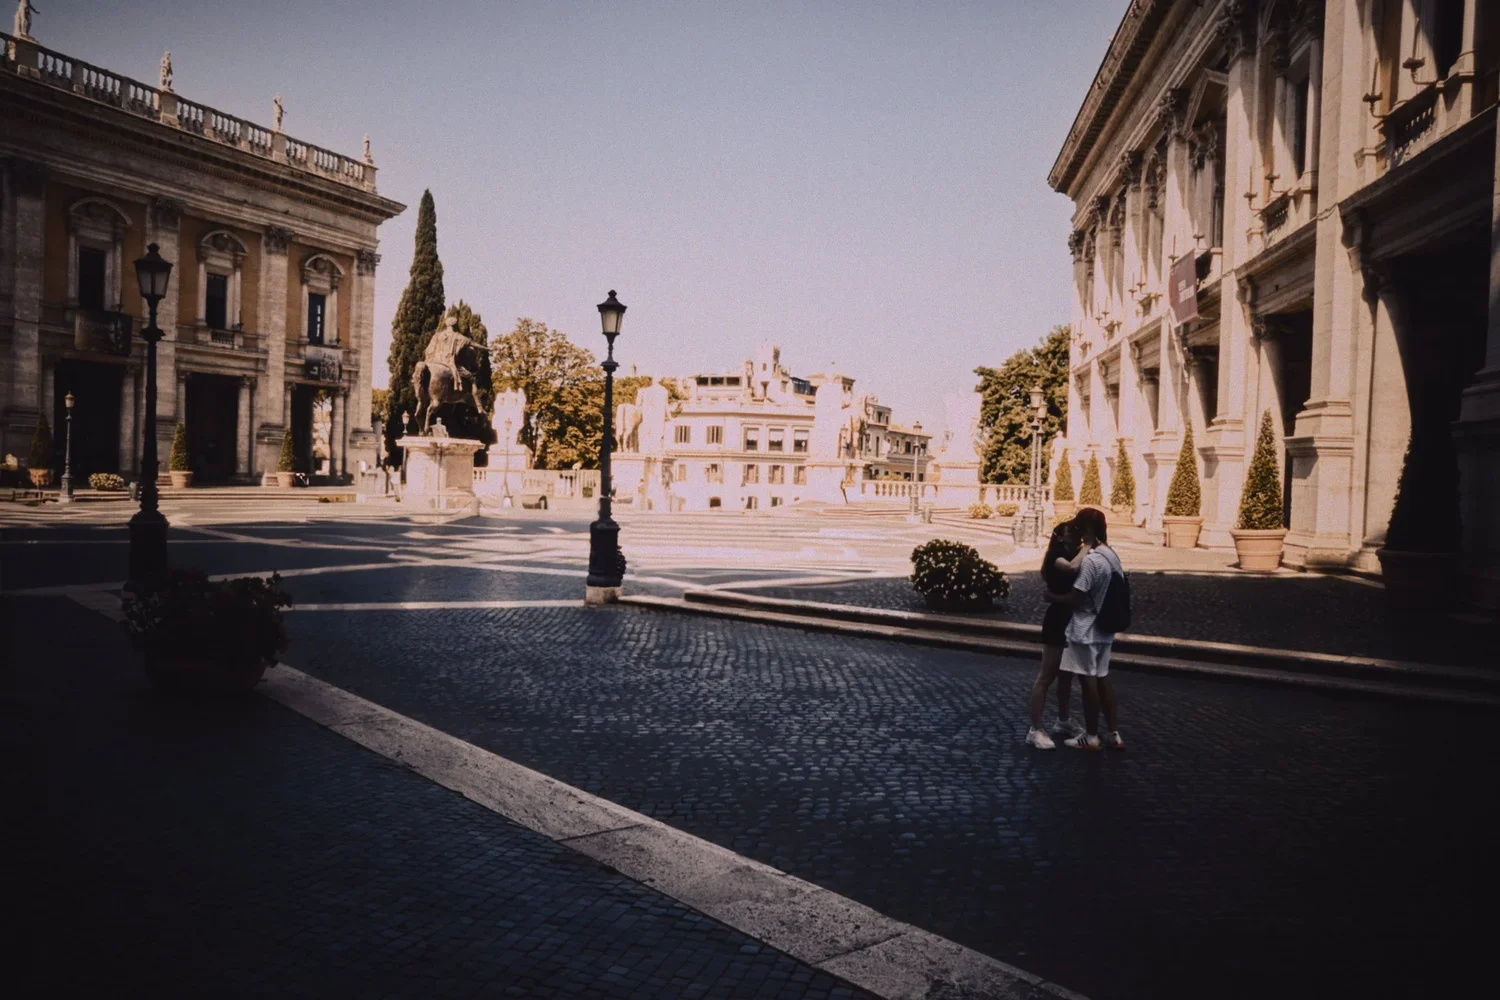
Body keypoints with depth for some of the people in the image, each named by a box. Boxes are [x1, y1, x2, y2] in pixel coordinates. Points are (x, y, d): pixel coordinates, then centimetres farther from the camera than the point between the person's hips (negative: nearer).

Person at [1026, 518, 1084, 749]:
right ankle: (1035, 730, -1)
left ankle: (1063, 721, 36)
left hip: (1074, 622, 9)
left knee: (1067, 675, 21)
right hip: (1058, 622, -9)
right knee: (1046, 676, -5)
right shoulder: (1056, 555, -13)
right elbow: (1072, 567, -36)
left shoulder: (1077, 555, 11)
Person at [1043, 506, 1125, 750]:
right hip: (1103, 628, 9)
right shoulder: (1111, 555, 7)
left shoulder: (1089, 560, -22)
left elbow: (1074, 599, -22)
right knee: (1102, 679, 15)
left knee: (1088, 681, 1)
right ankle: (1113, 734, 20)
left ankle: (1091, 737, 11)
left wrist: (1050, 596, -5)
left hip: (1085, 630, -9)